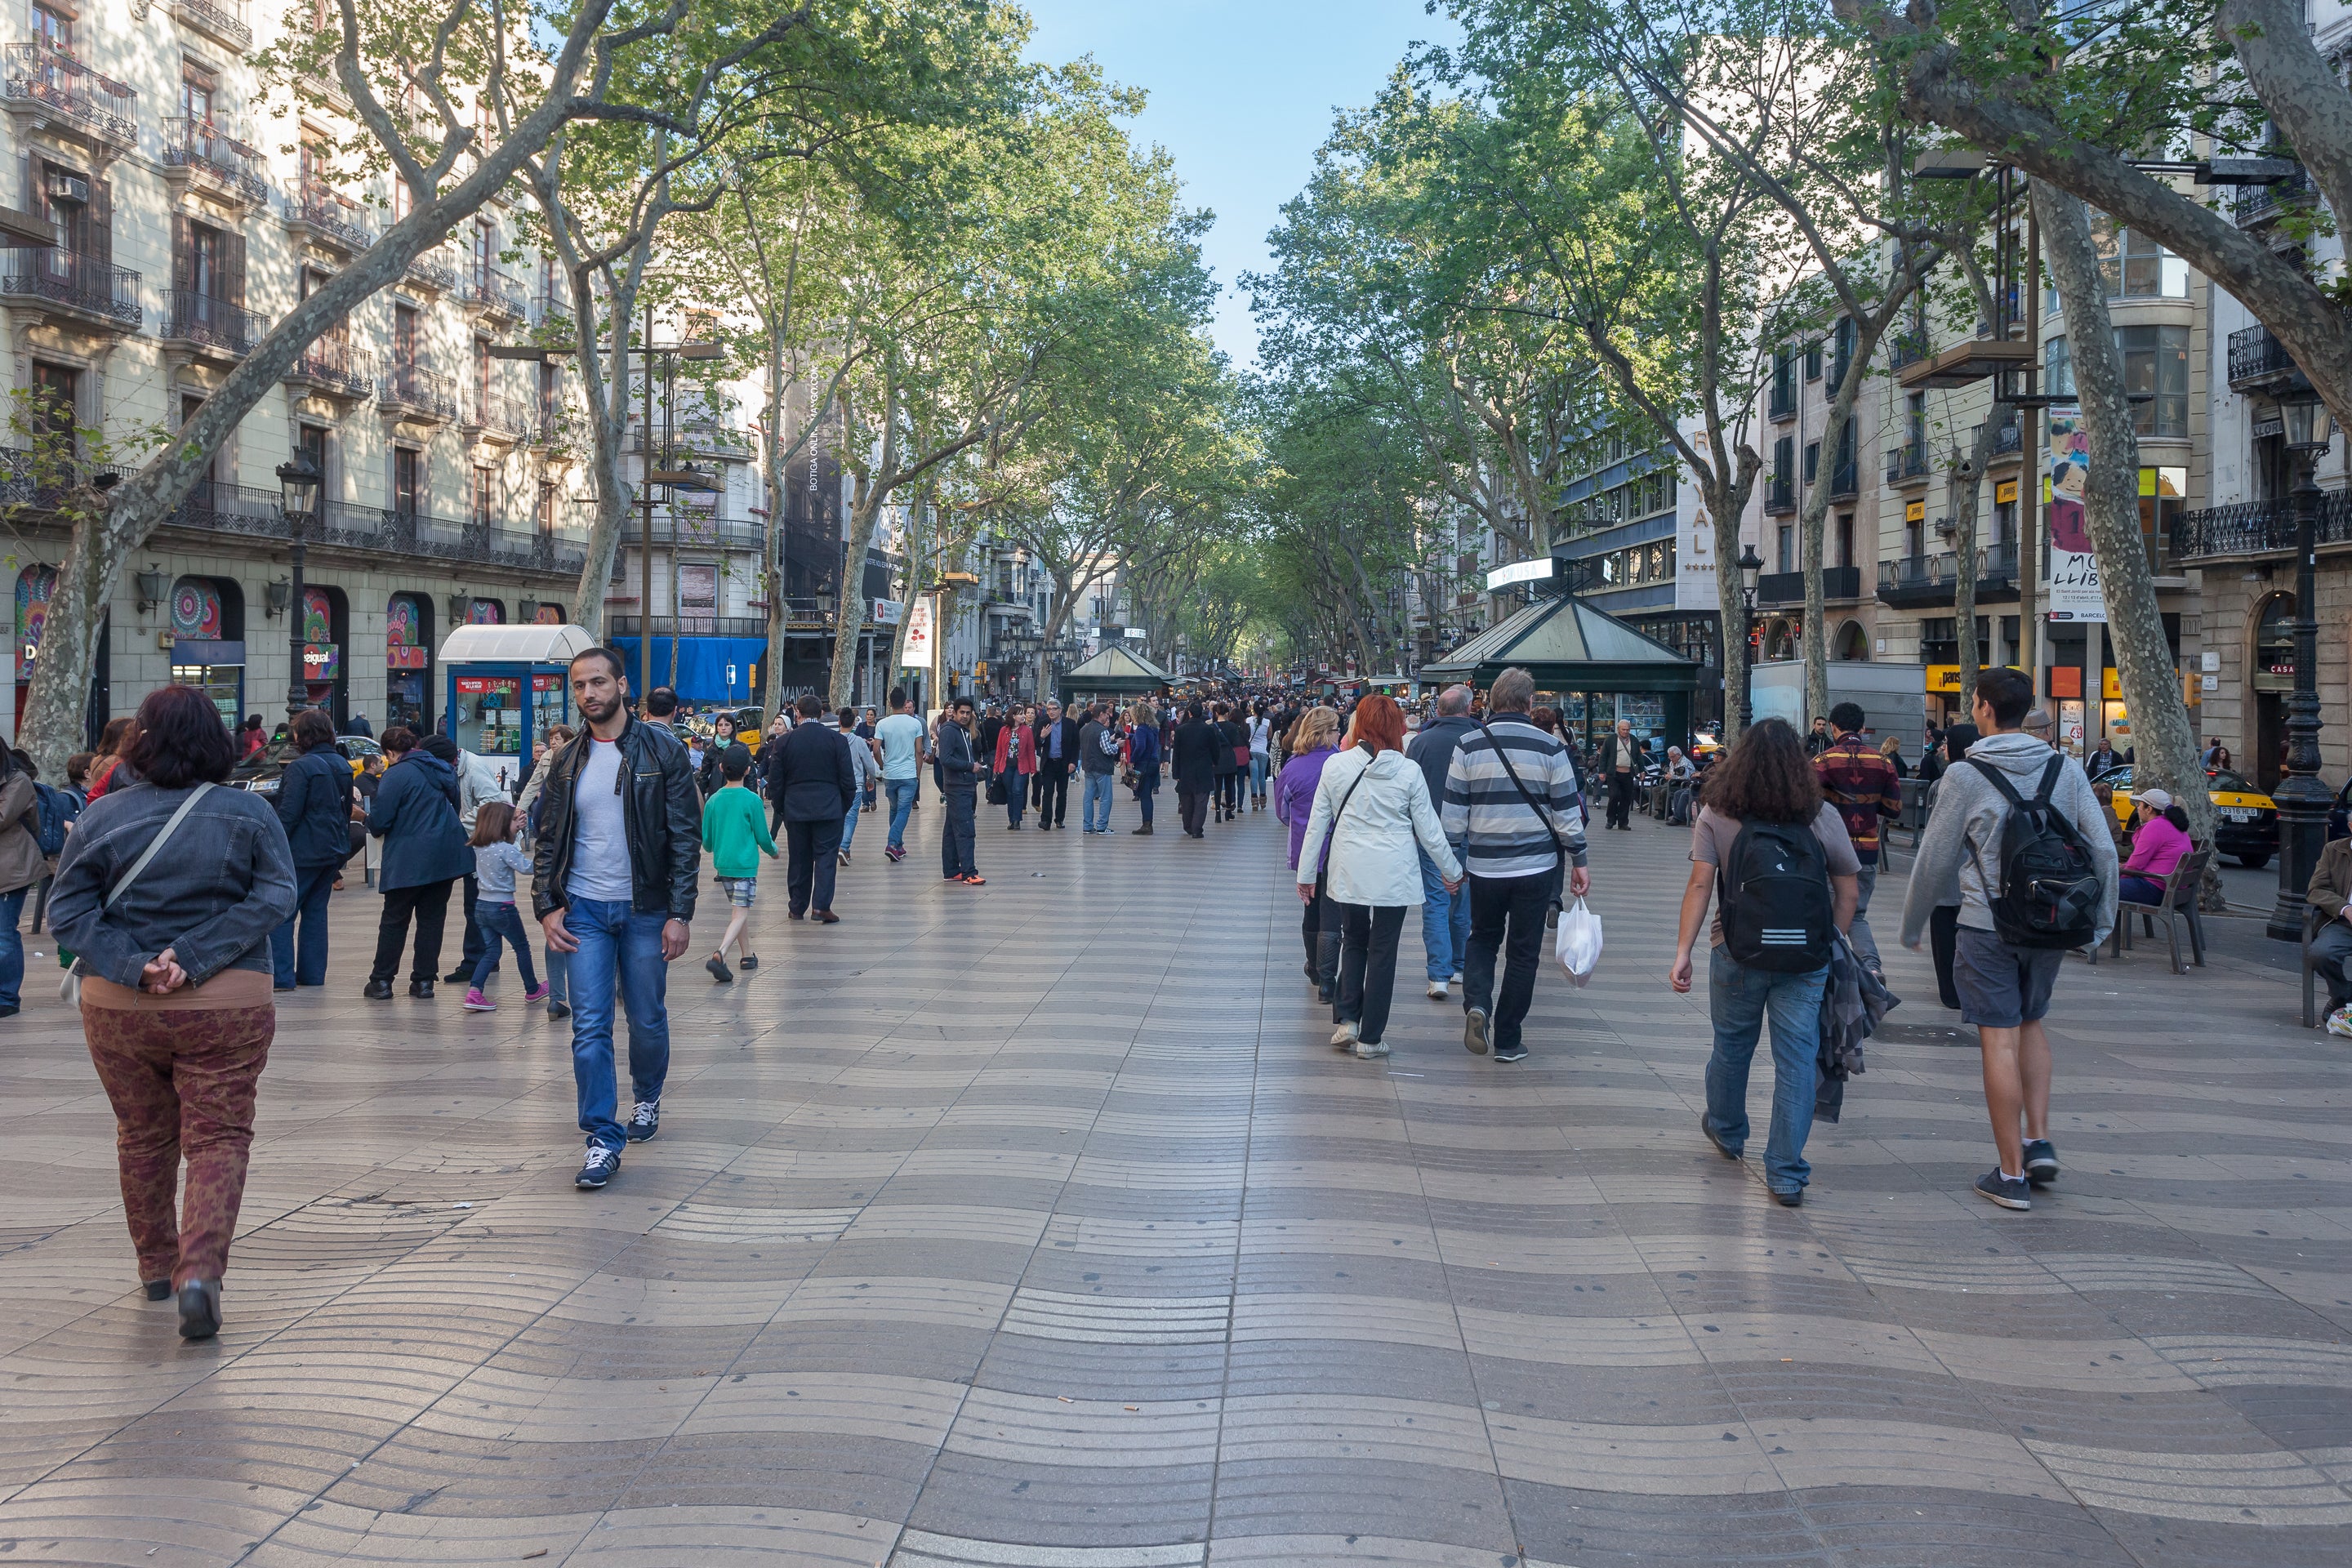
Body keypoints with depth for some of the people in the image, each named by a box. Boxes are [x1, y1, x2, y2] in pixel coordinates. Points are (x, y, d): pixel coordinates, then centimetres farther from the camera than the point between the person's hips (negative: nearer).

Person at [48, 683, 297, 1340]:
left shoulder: (101, 816, -2)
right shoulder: (250, 814, -3)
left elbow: (67, 910, -7)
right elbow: (274, 898, -11)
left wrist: (133, 967, -14)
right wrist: (195, 958, -15)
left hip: (119, 1008, 2)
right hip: (228, 1005, -2)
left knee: (142, 1135, 19)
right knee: (219, 1138, 3)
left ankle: (157, 1266, 32)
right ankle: (200, 1271, -16)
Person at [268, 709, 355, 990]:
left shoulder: (301, 767, -16)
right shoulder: (342, 765, 9)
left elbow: (288, 814, -18)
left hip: (303, 852, -8)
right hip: (333, 851, 8)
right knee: (316, 911, 15)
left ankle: (282, 976, -9)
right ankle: (312, 974, 17)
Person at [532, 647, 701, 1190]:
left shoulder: (662, 751, -4)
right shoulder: (567, 763, 7)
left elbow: (686, 836, -6)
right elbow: (548, 841, 12)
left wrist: (680, 913, -12)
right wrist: (546, 907, -1)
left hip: (645, 909, -2)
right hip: (584, 911, 2)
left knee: (648, 1019, 10)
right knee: (589, 1028, -5)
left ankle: (647, 1098, 37)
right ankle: (603, 1140, -1)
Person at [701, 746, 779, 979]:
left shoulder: (713, 801, 1)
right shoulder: (752, 800, -11)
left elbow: (706, 841, 6)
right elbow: (762, 837, -4)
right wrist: (773, 850, 17)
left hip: (722, 864, 5)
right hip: (745, 864, -5)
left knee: (739, 910, 20)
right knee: (740, 914, -6)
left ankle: (747, 955, 28)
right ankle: (719, 955, -25)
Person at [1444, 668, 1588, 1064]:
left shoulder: (1469, 746, -2)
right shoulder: (1550, 748, -5)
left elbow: (1453, 811, 1)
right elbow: (1568, 811, -2)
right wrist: (1578, 861, 8)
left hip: (1484, 867, 1)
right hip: (1536, 868, -1)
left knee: (1483, 938, 20)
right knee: (1523, 953, 8)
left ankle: (1476, 1003, -6)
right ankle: (1507, 1042, 12)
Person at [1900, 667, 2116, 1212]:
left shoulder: (1964, 778, -8)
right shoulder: (2067, 771, 2)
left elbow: (1934, 861, -3)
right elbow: (2103, 850, 1)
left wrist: (1911, 926, 11)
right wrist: (2100, 922, 12)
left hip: (1987, 927, -4)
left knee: (2000, 1040, 0)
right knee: (2030, 1024, 23)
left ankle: (2012, 1174, 4)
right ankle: (2039, 1142, 14)